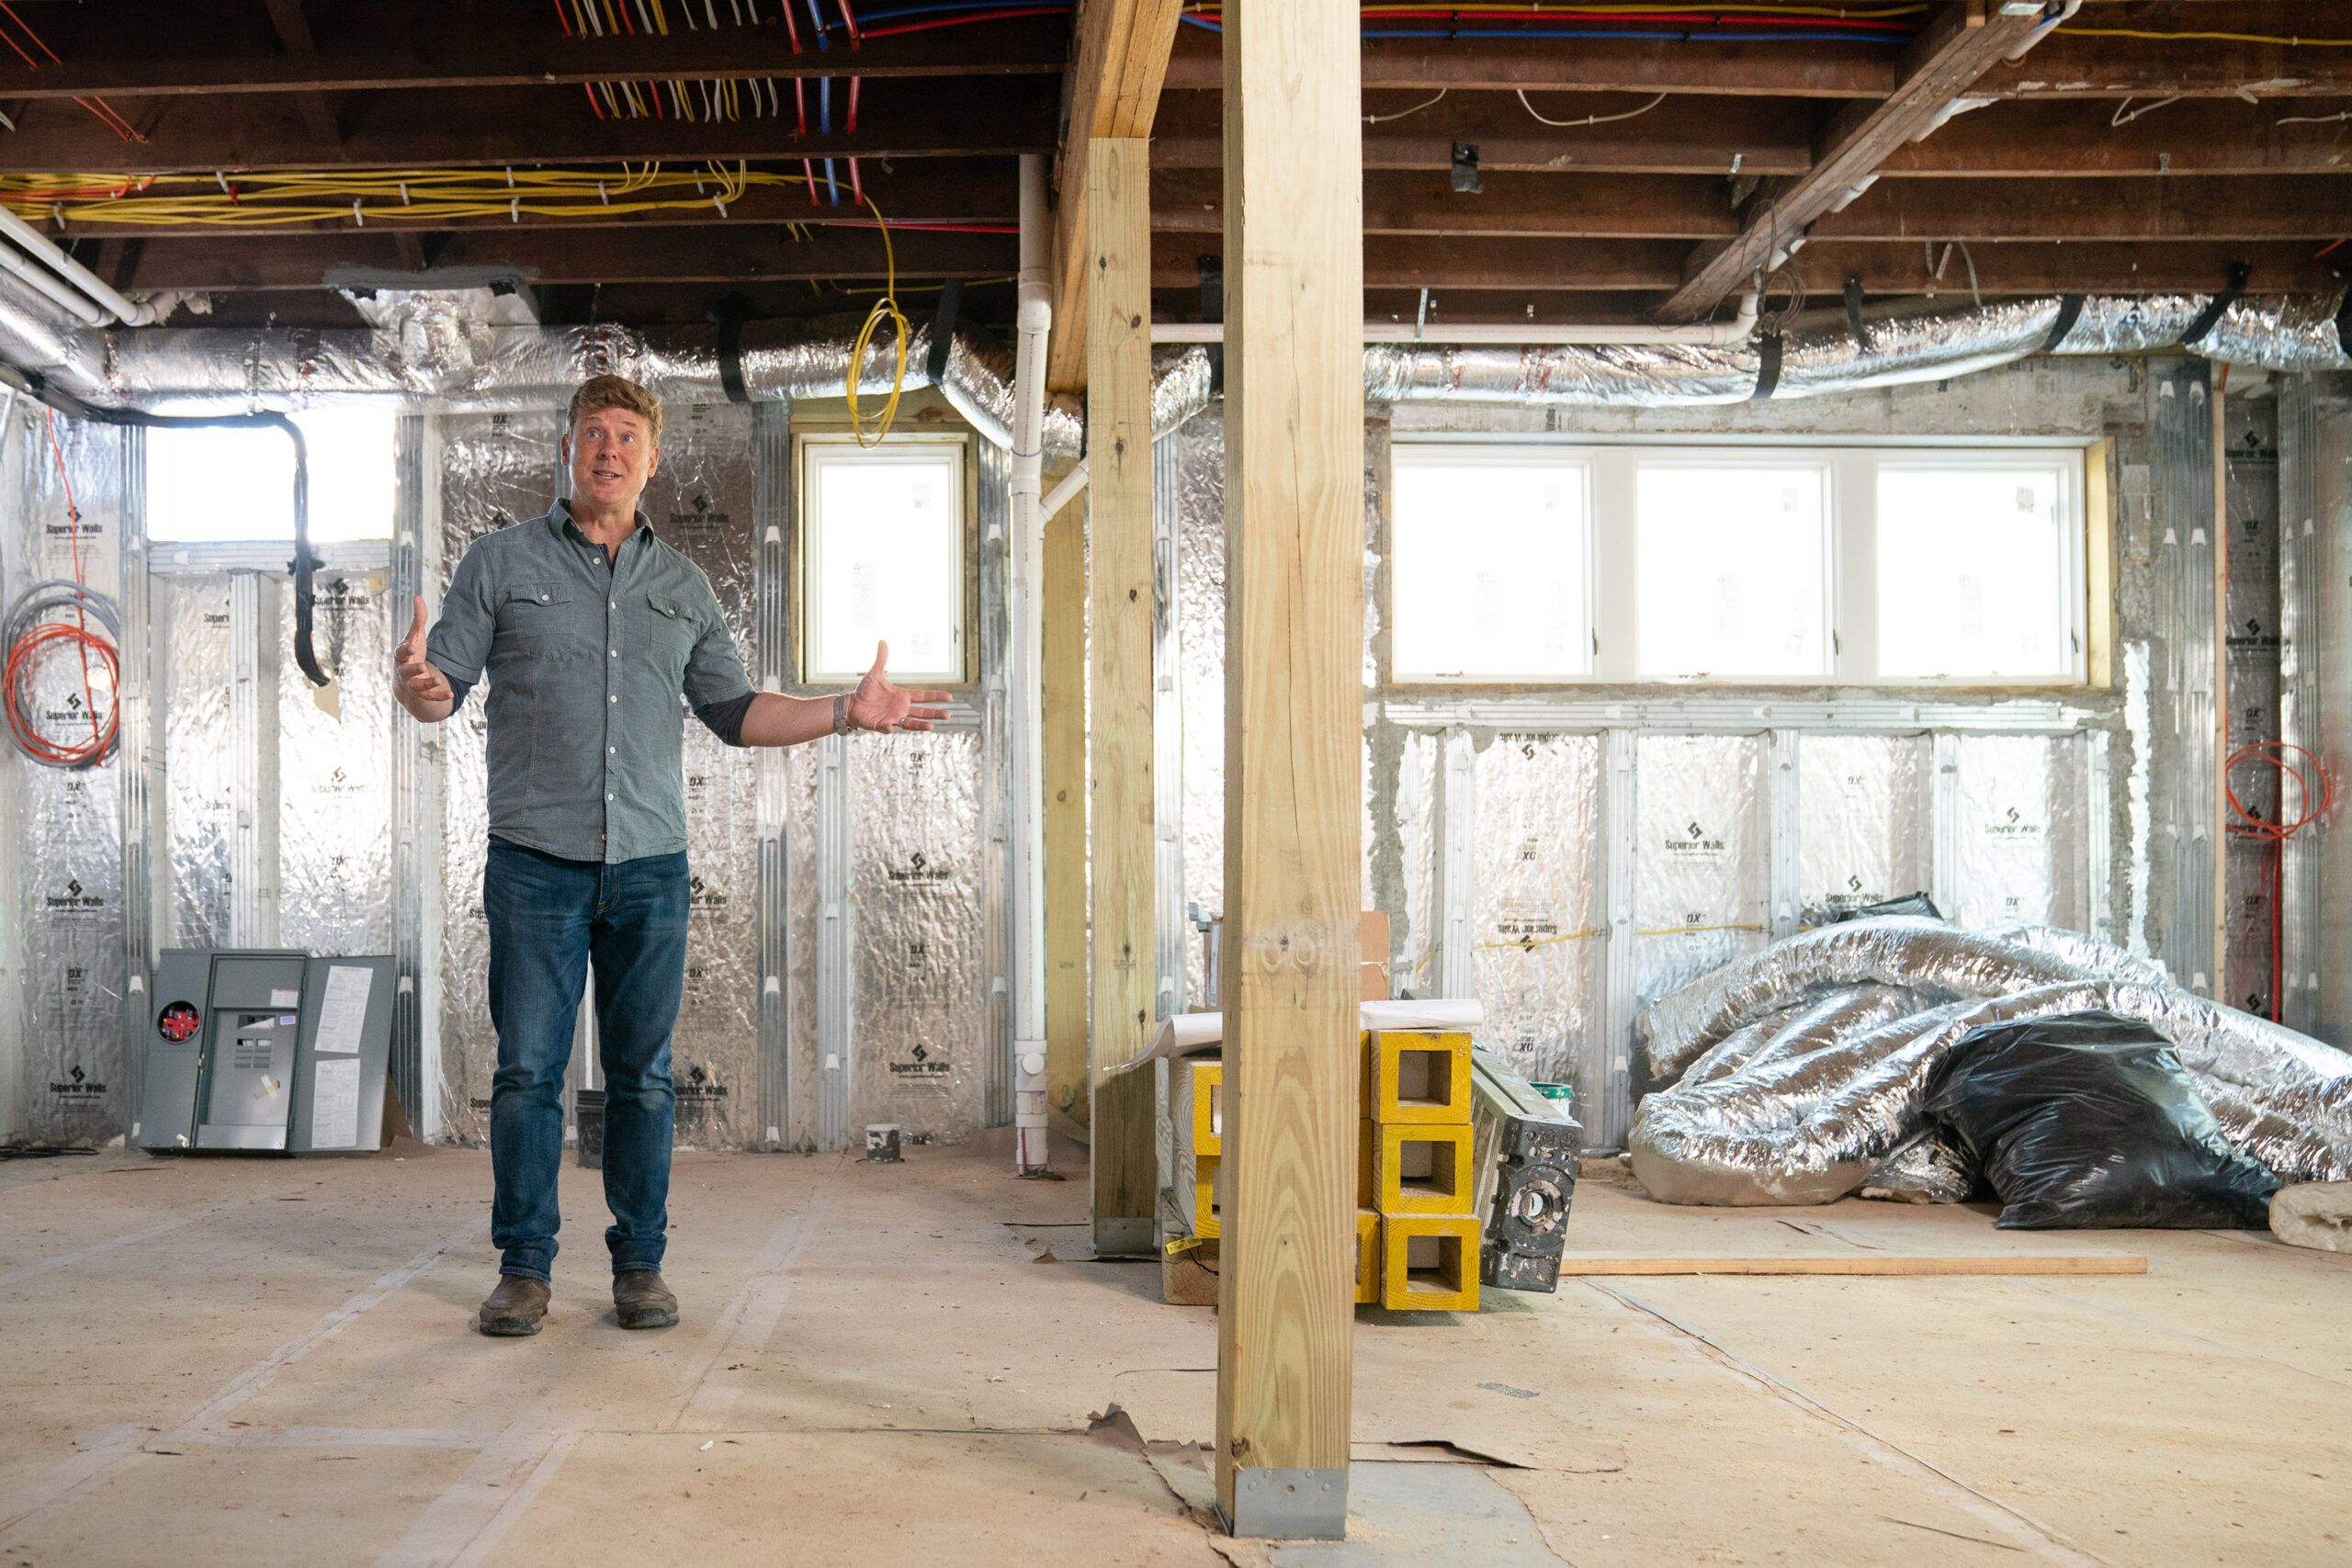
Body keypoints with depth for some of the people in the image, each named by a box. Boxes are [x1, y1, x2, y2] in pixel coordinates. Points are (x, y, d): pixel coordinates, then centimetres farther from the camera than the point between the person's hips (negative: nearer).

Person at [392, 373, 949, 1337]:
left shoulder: (683, 587, 15)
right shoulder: (502, 563, 6)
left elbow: (733, 709, 18)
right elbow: (444, 683, 3)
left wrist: (847, 712, 8)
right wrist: (415, 688, -22)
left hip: (650, 866, 2)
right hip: (535, 861, -2)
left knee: (642, 1075, 6)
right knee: (528, 1070, 1)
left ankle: (640, 1264, 17)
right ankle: (524, 1267, 13)